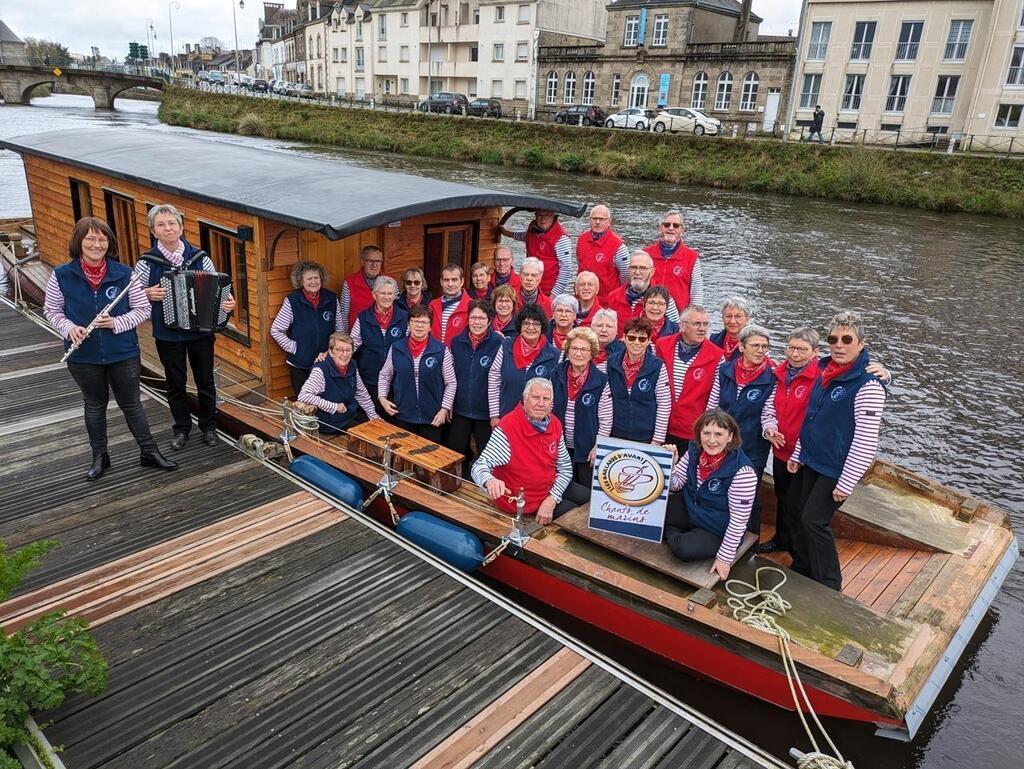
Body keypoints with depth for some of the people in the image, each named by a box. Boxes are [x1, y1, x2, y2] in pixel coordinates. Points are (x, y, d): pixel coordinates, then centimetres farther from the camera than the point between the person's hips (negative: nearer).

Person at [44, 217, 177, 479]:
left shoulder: (124, 274, -10)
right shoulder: (61, 276, -8)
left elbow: (143, 309, -4)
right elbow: (51, 310, 3)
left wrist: (116, 323, -20)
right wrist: (69, 328, -16)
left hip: (124, 354, -1)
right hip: (83, 357, 1)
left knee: (131, 404, 12)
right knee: (95, 406, 18)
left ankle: (149, 452, 25)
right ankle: (99, 457, 33)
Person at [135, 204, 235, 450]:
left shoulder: (199, 257, -5)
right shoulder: (147, 262, -7)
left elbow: (218, 288, 3)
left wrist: (227, 301, -16)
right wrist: (148, 294, -18)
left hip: (201, 331, 1)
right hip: (168, 335, 0)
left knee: (205, 381, 11)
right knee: (175, 383, 11)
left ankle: (208, 426, 28)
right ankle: (181, 429, 28)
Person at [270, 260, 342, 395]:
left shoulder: (332, 299, -1)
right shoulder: (292, 301, -9)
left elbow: (340, 329, 9)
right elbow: (275, 330, -5)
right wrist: (293, 347, -8)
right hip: (300, 365, -2)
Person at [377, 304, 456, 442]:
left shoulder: (441, 351, -6)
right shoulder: (396, 348, 1)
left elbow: (450, 383, -1)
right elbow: (385, 375, 13)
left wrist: (445, 409, -8)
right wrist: (382, 397, -1)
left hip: (432, 417, -2)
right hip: (403, 416, 2)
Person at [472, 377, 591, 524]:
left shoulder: (554, 423, -6)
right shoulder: (507, 429, -27)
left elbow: (565, 468, 0)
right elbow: (479, 467, -30)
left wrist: (552, 500, -14)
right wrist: (490, 481, -54)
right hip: (522, 501, -6)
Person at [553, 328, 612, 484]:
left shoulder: (601, 381, -11)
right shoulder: (557, 374, -1)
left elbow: (606, 421, -7)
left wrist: (598, 447, -11)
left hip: (588, 450, -3)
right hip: (560, 447, 3)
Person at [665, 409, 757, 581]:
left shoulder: (742, 471, -27)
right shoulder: (694, 451, -9)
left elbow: (739, 520, -22)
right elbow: (675, 485, -2)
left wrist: (725, 558, -20)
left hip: (717, 531, -5)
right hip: (689, 510, 6)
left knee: (684, 549, -31)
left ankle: (675, 535, 0)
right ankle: (673, 534, 7)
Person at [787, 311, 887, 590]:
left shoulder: (868, 385, -20)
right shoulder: (825, 371, 4)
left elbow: (866, 441, -21)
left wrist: (846, 482, -20)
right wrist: (797, 454, 15)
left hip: (837, 469, -7)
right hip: (812, 461, 7)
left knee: (814, 520, -2)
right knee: (803, 517, 14)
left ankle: (828, 585, 16)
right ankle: (802, 570, 33)